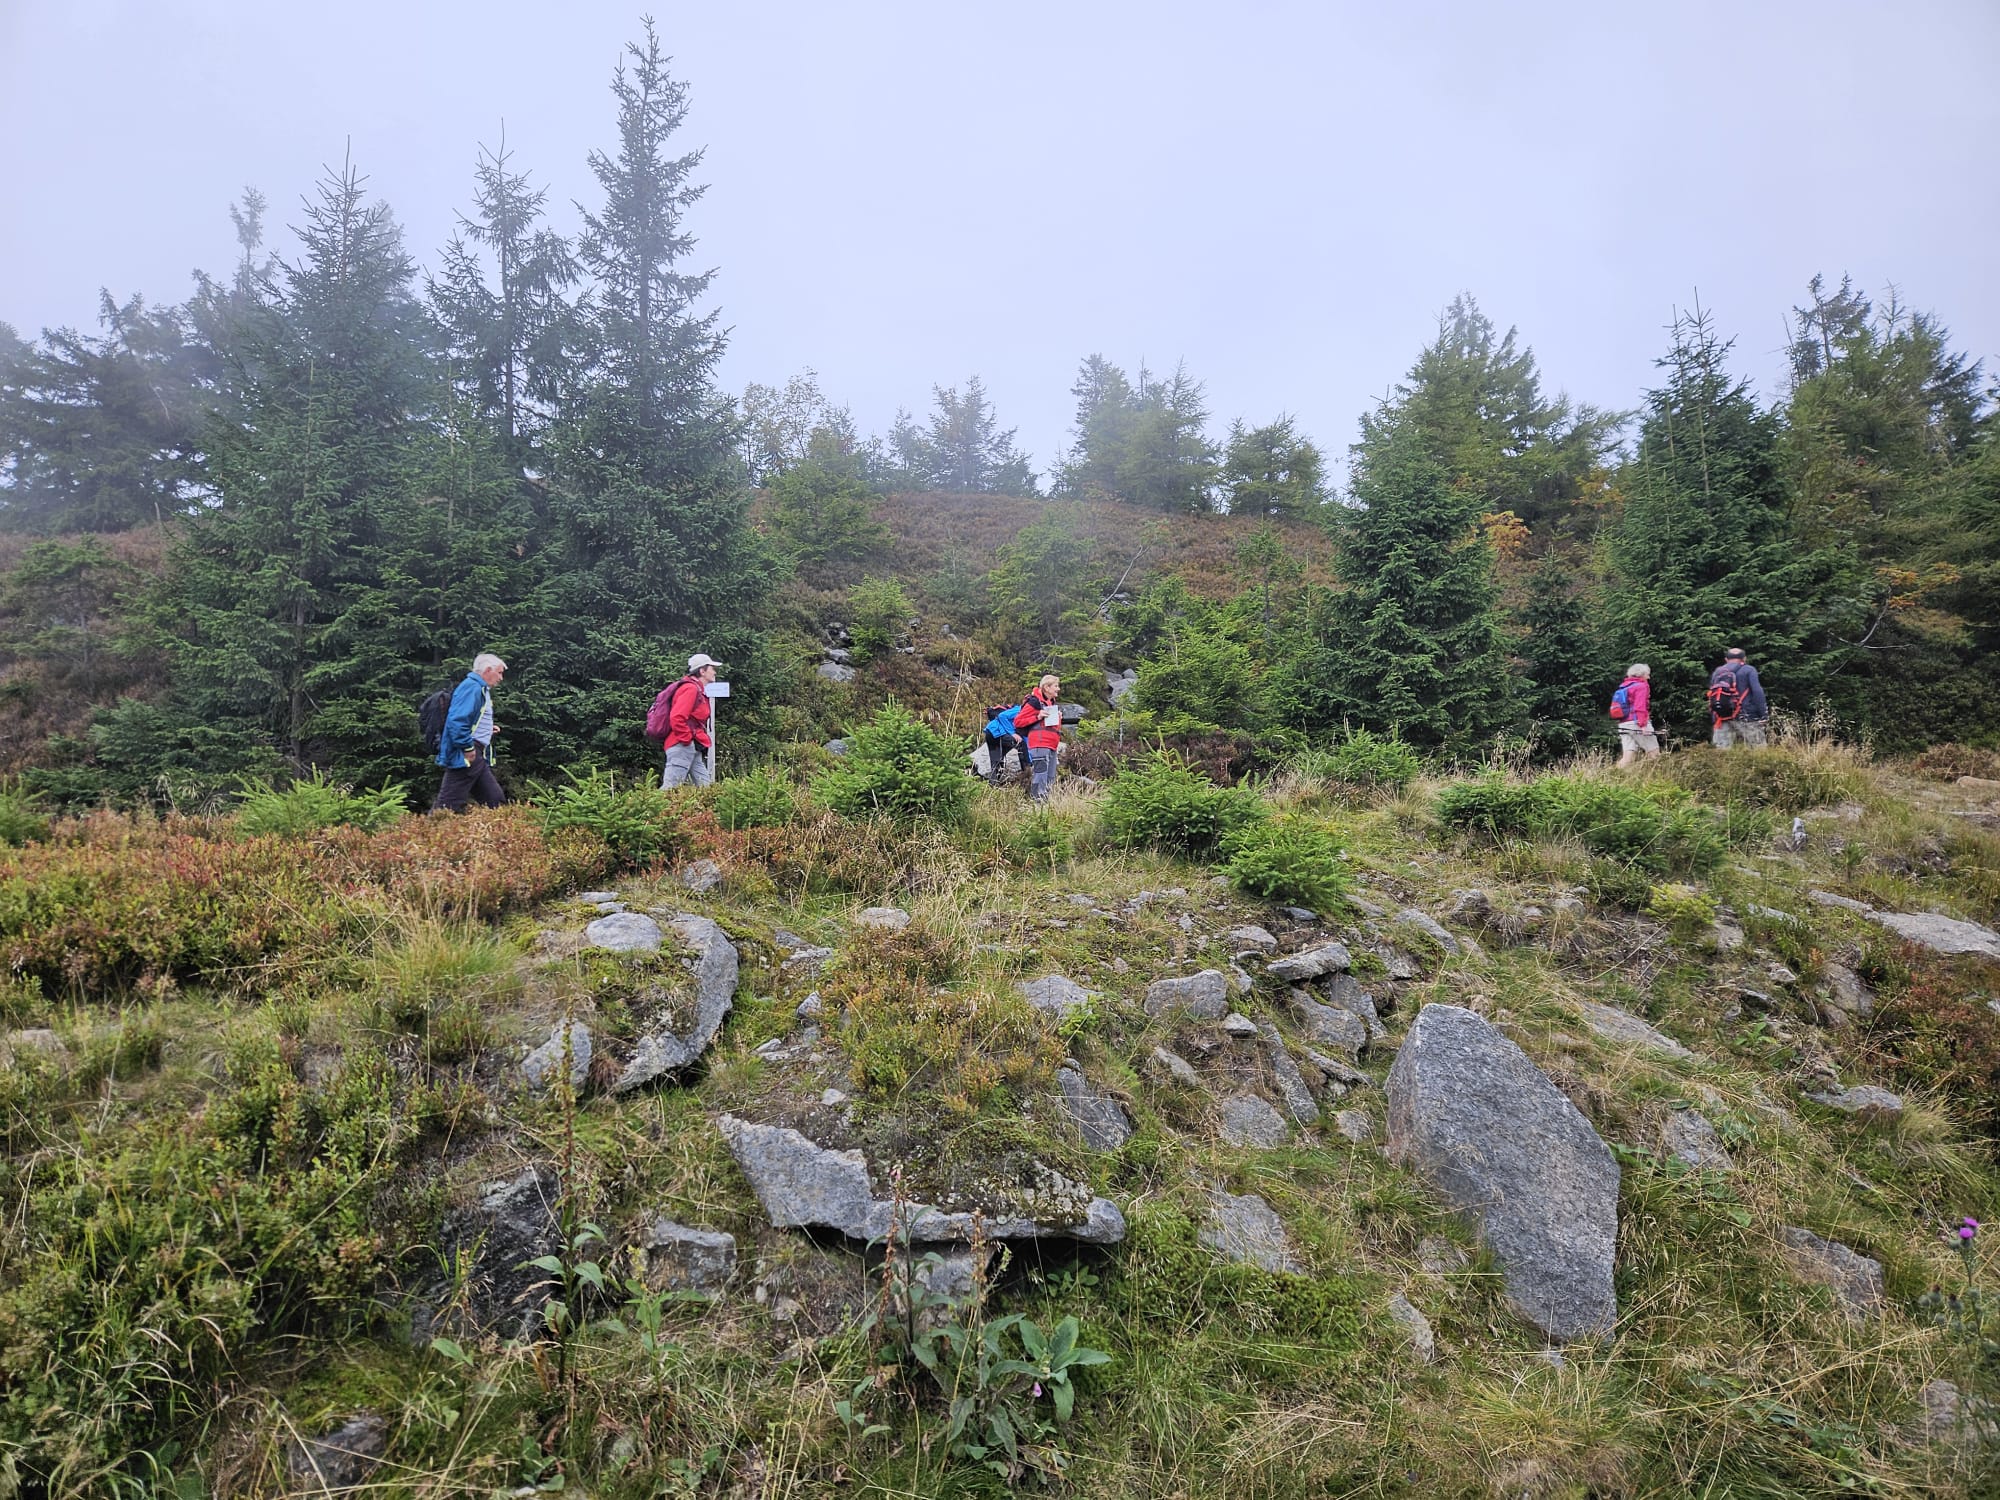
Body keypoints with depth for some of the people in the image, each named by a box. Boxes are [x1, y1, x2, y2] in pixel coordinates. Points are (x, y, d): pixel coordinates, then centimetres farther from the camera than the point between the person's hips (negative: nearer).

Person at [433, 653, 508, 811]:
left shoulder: (481, 689, 19)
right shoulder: (471, 687, -13)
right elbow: (457, 720, -24)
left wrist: (487, 730, 14)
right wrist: (468, 748, -20)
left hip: (478, 757, 11)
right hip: (465, 757, -11)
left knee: (495, 800, 10)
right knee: (449, 805, -8)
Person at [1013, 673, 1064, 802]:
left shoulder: (1052, 703, 22)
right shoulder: (1035, 701, -5)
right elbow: (1018, 721, -7)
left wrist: (1058, 717, 14)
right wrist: (1038, 716, -15)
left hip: (1051, 746, 10)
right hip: (1040, 745, -10)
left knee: (1050, 780, 10)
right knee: (1041, 776, -14)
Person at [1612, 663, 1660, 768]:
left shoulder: (1624, 686, 20)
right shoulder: (1641, 685, -4)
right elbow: (1640, 707, -16)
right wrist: (1643, 724, -21)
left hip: (1624, 724, 7)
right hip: (1637, 723, -7)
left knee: (1627, 757, 0)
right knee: (1654, 753, -1)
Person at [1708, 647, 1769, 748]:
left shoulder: (1716, 672, 18)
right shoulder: (1748, 670, 3)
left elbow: (1711, 696, 15)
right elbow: (1757, 692, -10)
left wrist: (1714, 718, 17)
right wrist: (1764, 714, -11)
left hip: (1722, 719, 5)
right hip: (1745, 718, -5)